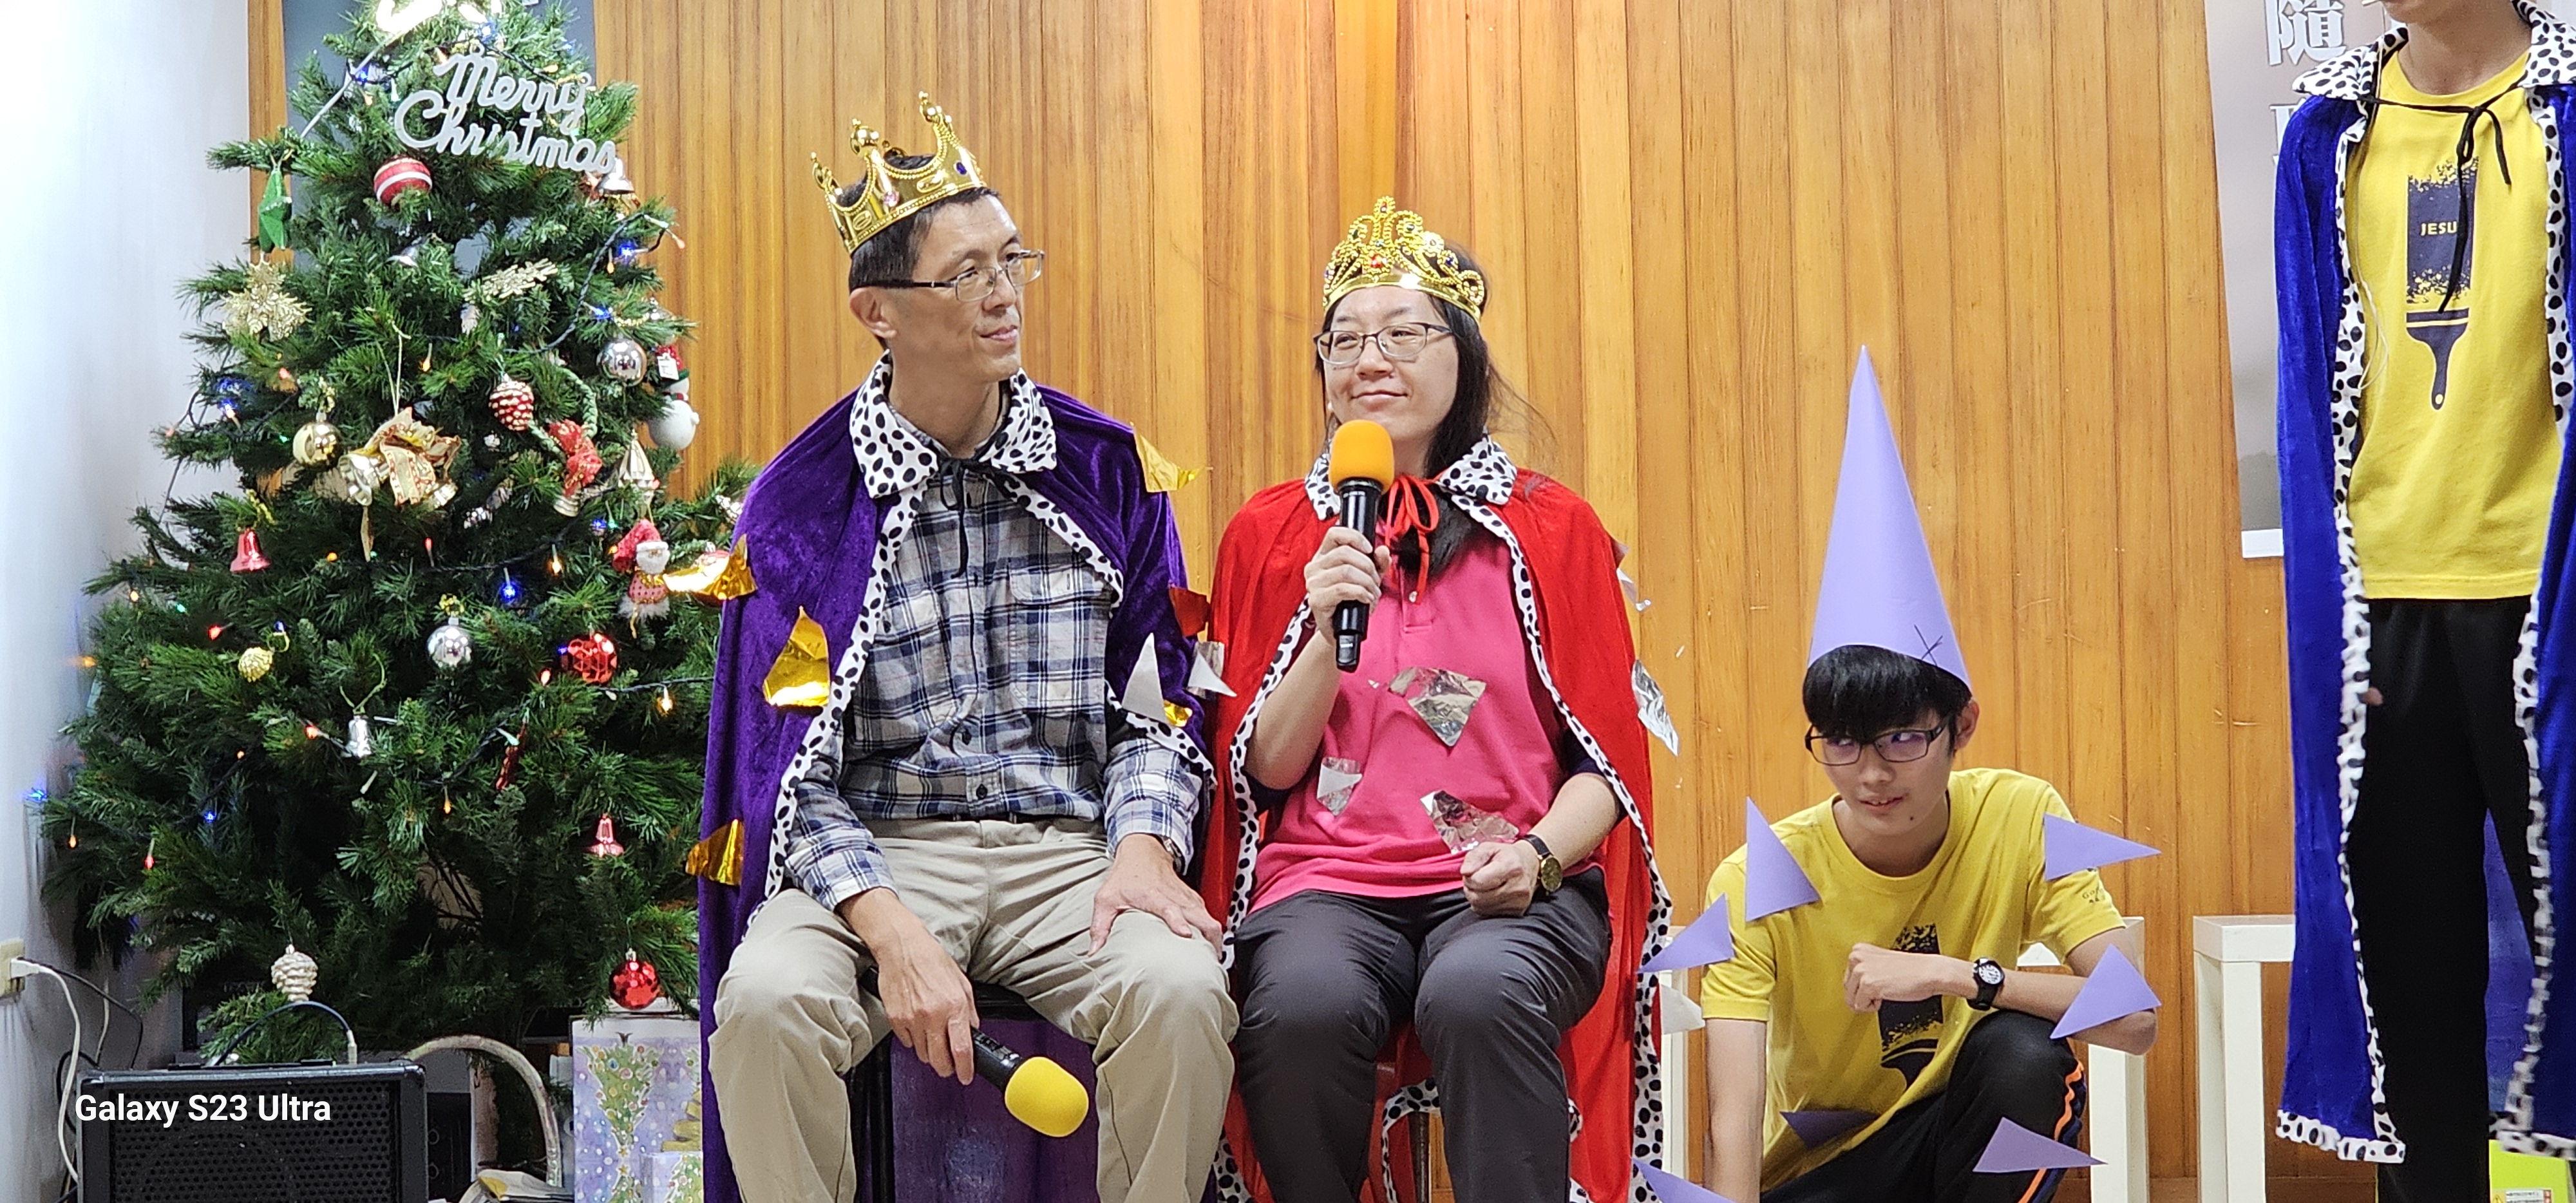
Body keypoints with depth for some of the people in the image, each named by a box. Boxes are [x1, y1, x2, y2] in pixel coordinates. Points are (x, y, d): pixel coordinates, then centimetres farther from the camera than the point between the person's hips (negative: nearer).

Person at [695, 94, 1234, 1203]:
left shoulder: (1102, 468, 7)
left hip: (1071, 850, 1)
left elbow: (1156, 705, 9)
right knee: (765, 1000, -32)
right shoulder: (805, 499, 0)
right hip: (875, 857, -1)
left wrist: (1145, 845, -12)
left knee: (1180, 992, -31)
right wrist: (890, 932, -19)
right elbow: (794, 769, -3)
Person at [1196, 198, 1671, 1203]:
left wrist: (1539, 854, -13)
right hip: (1329, 878, 1)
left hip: (1511, 886, -1)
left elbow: (1608, 756, 7)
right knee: (1301, 1004, -33)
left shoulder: (1552, 528, 10)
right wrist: (1329, 628, -9)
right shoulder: (1270, 533, 12)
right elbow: (1266, 769, 7)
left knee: (1479, 994, -36)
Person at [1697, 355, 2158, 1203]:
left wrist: (1954, 976, -34)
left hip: (1965, 1134, 2)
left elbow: (2134, 1015, -25)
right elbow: (1734, 1131, -28)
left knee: (2028, 1054, -31)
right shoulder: (1760, 880, -21)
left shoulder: (2020, 820, -16)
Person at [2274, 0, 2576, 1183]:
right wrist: (2327, 606, 2)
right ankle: (2425, 1177, 16)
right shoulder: (2333, 128, 9)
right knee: (2406, 944, 8)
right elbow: (2311, 385, 10)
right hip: (2380, 598, 3)